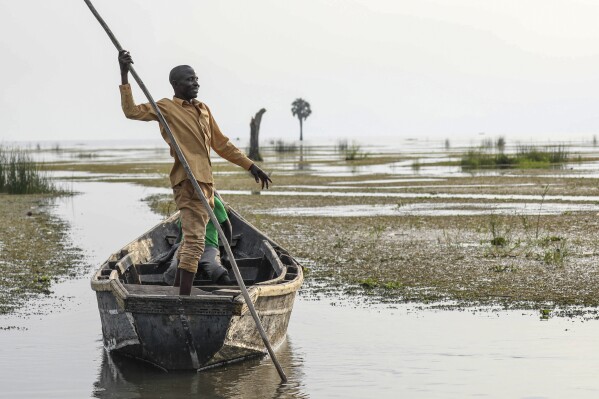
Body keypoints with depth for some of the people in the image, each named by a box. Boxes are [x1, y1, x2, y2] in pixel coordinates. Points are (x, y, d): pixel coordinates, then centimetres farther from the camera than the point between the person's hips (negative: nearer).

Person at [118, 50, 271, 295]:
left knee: (191, 238, 17)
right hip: (188, 182, -9)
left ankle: (179, 290, 28)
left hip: (205, 182, 9)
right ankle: (184, 296, -20)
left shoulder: (203, 109, 21)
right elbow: (132, 111, -13)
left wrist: (250, 166, 25)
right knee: (195, 240, -17)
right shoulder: (166, 108, -1)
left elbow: (221, 144, 27)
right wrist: (124, 76, -20)